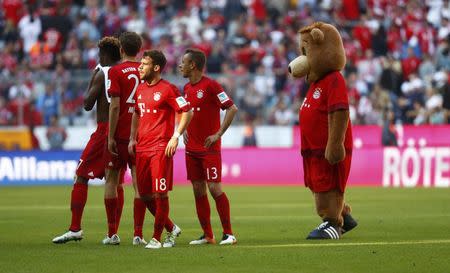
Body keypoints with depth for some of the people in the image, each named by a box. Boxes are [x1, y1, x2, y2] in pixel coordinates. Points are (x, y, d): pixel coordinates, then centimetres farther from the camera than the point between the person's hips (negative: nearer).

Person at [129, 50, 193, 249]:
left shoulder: (167, 89, -7)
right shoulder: (140, 89, 15)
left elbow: (187, 112, -8)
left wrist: (175, 137, -14)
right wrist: (132, 139, 16)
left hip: (161, 148, -8)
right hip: (142, 148, 8)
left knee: (160, 194, -7)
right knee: (145, 195, 8)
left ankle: (156, 238, -1)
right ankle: (171, 229, 24)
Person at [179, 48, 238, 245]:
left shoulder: (210, 85, -11)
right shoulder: (187, 88, 13)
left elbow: (232, 108, -15)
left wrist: (218, 134, -17)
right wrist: (185, 131, 13)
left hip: (209, 148, -8)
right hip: (192, 148, 8)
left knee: (214, 188, -10)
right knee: (198, 191, 6)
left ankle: (228, 233, -3)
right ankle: (207, 235, 11)